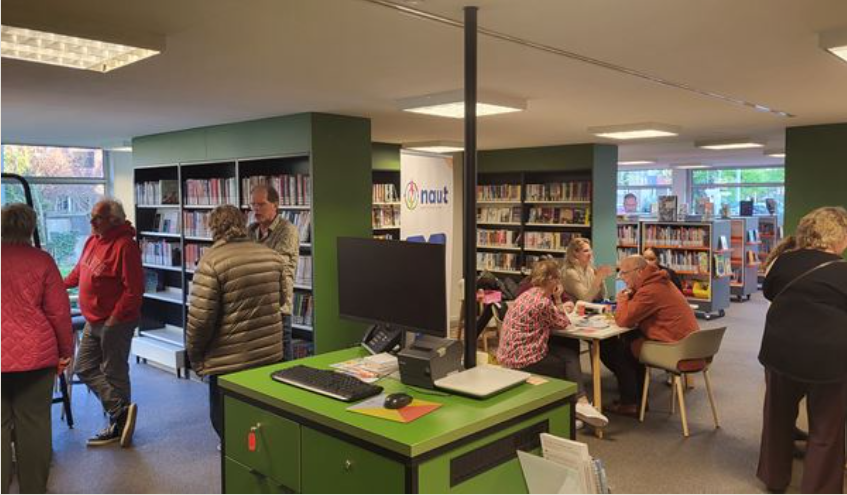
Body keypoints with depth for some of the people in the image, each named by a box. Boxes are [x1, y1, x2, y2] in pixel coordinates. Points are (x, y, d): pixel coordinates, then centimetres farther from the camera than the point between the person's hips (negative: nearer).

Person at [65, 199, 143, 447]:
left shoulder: (125, 246, -20)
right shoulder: (93, 240, 7)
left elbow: (134, 289, -23)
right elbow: (80, 270, 26)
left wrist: (115, 318, -21)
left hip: (115, 322, -9)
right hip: (93, 322, 9)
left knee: (114, 374, 0)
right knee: (85, 368, 9)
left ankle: (118, 424, 12)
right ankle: (122, 412, 7)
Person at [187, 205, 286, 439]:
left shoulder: (212, 261, -15)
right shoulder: (272, 256, 3)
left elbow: (200, 317, -17)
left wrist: (194, 355, -2)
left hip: (229, 361, -6)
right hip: (270, 354, 6)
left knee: (225, 420, 11)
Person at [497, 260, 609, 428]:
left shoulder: (528, 294, 9)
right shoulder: (543, 301, -19)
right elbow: (562, 324, -5)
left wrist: (561, 307, 23)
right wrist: (558, 300, 1)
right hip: (524, 360, -9)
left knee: (571, 345, 13)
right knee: (570, 359, 9)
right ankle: (580, 402, 9)